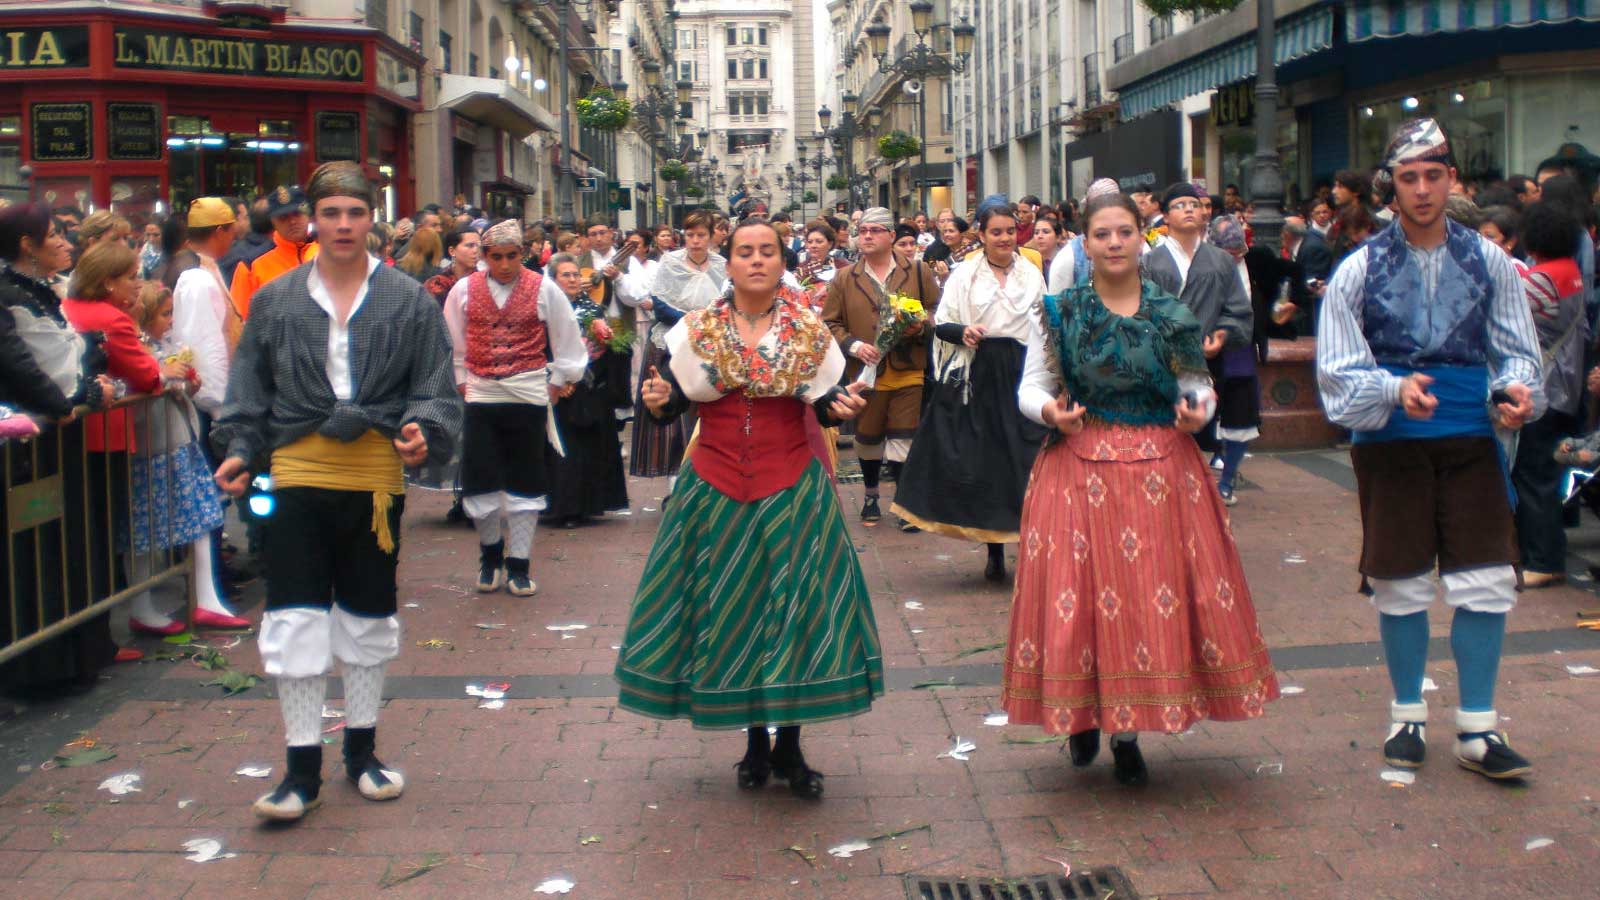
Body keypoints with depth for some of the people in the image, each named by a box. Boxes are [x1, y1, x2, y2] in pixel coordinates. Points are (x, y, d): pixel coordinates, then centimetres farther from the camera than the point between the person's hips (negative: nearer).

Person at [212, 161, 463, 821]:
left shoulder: (408, 301, 2)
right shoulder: (276, 300, 5)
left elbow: (435, 388, 1)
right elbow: (249, 390, 8)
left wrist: (422, 431, -19)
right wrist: (240, 450, -6)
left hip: (376, 474, 0)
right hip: (298, 473, 0)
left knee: (368, 617, 12)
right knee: (295, 619, -3)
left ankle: (362, 752, 28)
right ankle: (302, 769, 6)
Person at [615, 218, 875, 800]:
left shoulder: (809, 331, 2)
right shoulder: (695, 331, 1)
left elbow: (824, 404, 5)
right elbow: (671, 406, 0)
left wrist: (841, 407, -17)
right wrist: (656, 401, -22)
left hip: (791, 490, 0)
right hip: (716, 493, 0)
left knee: (795, 611, 0)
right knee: (730, 613, 5)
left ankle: (789, 747, 14)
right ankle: (755, 743, 21)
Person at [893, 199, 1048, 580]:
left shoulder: (1032, 273, 10)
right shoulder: (964, 274, 2)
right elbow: (940, 323, 2)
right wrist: (962, 331, -18)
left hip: (1021, 373, 1)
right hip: (976, 375, -1)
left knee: (1024, 461, -4)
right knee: (982, 460, 2)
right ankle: (995, 550, 12)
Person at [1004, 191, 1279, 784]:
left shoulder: (1173, 316, 7)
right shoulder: (1058, 314, 3)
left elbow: (1199, 386, 9)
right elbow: (1030, 387, 4)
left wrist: (1197, 412, -12)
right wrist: (1049, 411, -16)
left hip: (1162, 469, 1)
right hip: (1078, 466, -1)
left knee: (1156, 593, 0)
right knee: (1081, 596, -2)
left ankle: (1128, 732, 14)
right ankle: (1083, 715, 21)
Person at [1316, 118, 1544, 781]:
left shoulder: (1488, 261, 5)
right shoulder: (1360, 269, 0)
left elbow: (1517, 349, 8)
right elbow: (1338, 372, -3)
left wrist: (1517, 388, -14)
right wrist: (1397, 391, -21)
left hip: (1470, 439, 1)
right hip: (1390, 444, -1)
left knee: (1487, 583, -1)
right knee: (1401, 585, 8)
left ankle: (1477, 728, 12)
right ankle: (1408, 716, 25)